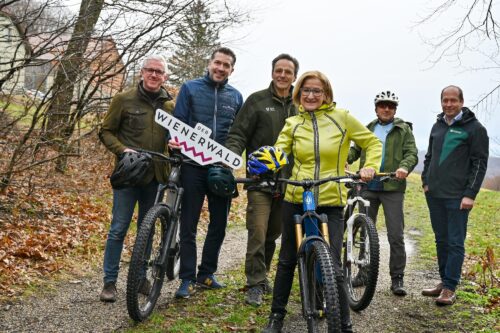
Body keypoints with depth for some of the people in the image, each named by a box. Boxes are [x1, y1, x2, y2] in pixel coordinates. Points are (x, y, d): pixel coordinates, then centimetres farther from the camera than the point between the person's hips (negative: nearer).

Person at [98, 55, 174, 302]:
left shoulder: (169, 105, 7)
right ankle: (109, 281, 8)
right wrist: (123, 150, -16)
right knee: (119, 228, -2)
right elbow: (106, 132, 0)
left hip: (155, 175, 4)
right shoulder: (124, 100, -3)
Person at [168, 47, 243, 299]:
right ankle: (188, 279, 8)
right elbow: (178, 121, -1)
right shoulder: (190, 88, 1)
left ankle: (206, 273, 25)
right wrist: (174, 141, -20)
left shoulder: (235, 97, 10)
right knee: (188, 225, 0)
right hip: (193, 166, -3)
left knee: (219, 224, 10)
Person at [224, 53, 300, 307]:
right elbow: (238, 134, -3)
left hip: (287, 181, 4)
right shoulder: (257, 101, 1)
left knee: (273, 234, 13)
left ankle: (261, 275, 29)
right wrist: (231, 156, -20)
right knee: (258, 233, -8)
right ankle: (255, 285, 1)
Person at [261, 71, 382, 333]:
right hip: (295, 200, 3)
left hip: (331, 203, -3)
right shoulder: (292, 124, 5)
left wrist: (370, 166, -11)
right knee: (287, 260, 15)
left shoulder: (342, 118, -1)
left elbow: (372, 143, 6)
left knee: (333, 268, -6)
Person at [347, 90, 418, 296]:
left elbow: (412, 153, -4)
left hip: (392, 188, -3)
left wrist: (404, 167, -25)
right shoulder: (368, 129, 15)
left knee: (396, 235, -4)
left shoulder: (404, 130, 4)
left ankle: (397, 278, 5)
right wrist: (345, 159, -7)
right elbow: (356, 149, 14)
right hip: (368, 187, 4)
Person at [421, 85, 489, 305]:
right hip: (434, 195, 6)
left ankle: (450, 289, 2)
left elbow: (480, 163, -7)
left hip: (457, 197, -6)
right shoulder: (437, 126, 14)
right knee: (441, 240, 12)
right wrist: (426, 181, 11)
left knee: (455, 243, -2)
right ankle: (444, 282, 20)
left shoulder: (474, 128, -4)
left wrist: (470, 194, -13)